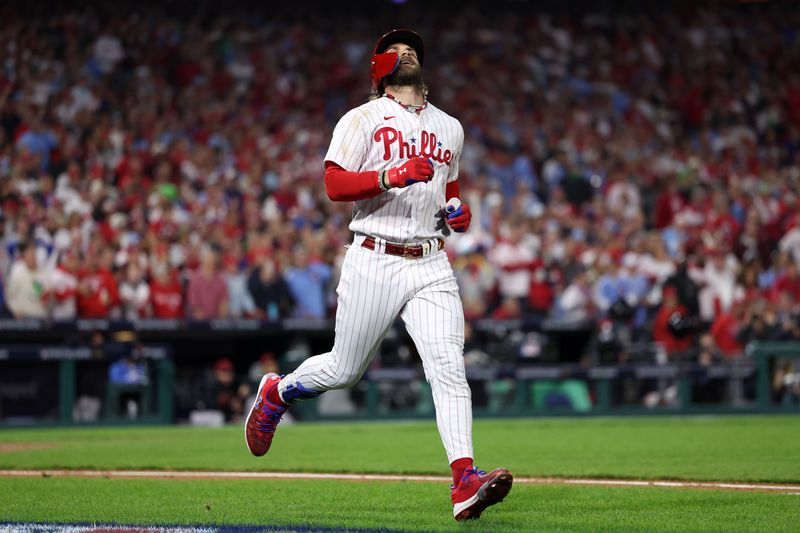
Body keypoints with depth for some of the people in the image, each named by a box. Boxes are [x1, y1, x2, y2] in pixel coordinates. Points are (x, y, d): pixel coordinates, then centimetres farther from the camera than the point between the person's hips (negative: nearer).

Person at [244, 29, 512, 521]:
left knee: (449, 366, -15)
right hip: (375, 263, -3)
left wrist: (457, 209, 8)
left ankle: (465, 480, -24)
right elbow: (335, 184, -10)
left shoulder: (450, 128, 18)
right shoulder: (363, 120, 1)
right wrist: (393, 175, -23)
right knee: (345, 370, 8)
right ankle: (276, 393, 38)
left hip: (431, 265, 3)